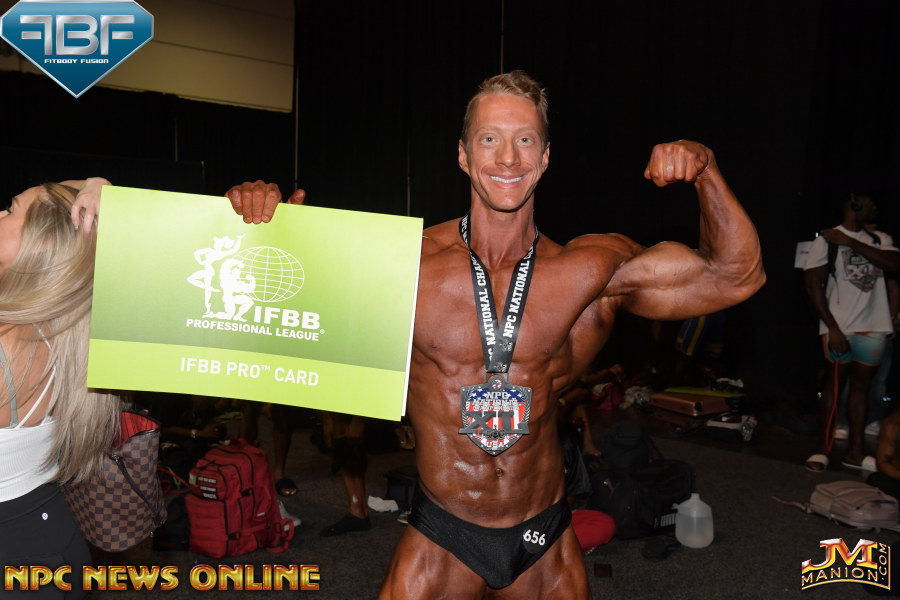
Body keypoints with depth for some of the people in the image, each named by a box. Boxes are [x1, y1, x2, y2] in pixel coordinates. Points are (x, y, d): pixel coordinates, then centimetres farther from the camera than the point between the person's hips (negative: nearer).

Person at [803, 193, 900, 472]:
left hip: (873, 327, 5)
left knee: (861, 386, 8)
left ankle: (855, 452, 14)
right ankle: (822, 450, 6)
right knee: (834, 385, -1)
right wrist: (832, 327, -15)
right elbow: (813, 285, -9)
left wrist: (851, 243, -12)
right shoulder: (827, 240, -4)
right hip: (840, 327, -5)